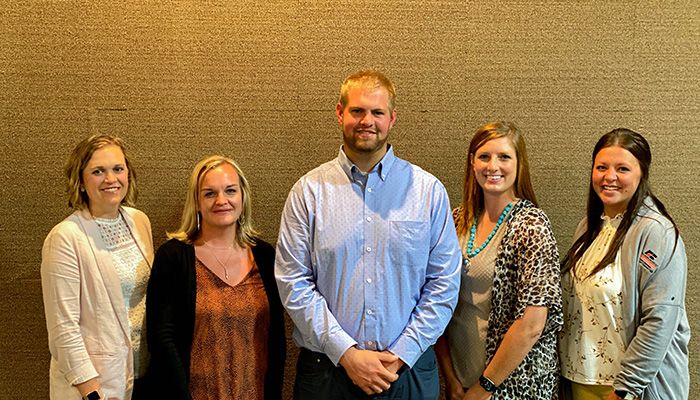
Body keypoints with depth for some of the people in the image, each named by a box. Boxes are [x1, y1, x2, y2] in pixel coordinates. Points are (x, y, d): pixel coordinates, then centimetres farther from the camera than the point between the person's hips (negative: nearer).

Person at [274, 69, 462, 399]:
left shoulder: (429, 191, -1)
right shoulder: (308, 191, -3)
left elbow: (444, 285, -2)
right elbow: (293, 284, -7)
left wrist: (401, 355, -9)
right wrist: (347, 354, -12)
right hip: (326, 369, 0)